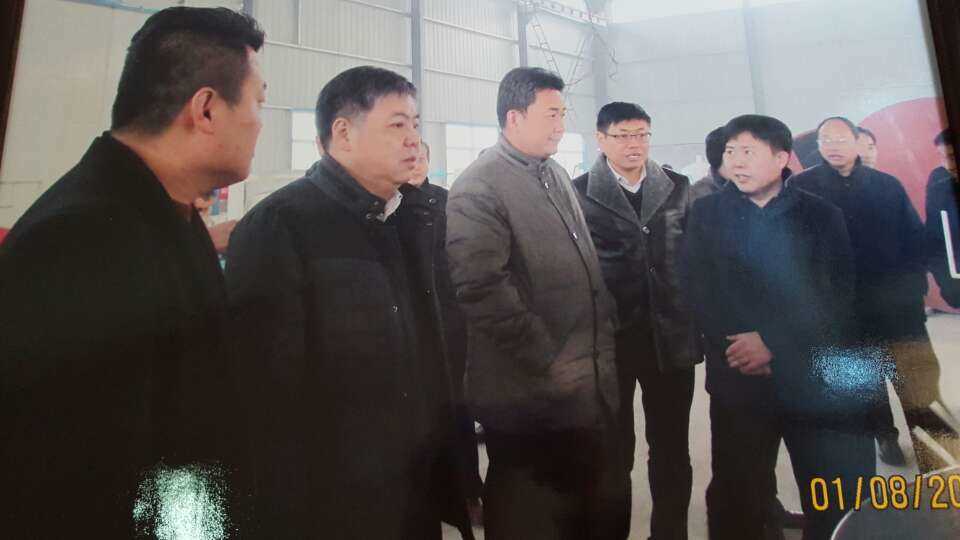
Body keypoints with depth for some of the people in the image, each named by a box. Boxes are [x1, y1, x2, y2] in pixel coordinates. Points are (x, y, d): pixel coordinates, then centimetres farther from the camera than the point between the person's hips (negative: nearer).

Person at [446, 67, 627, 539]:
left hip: (590, 384, 8)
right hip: (532, 396, -7)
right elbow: (485, 291, -22)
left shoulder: (557, 175, 13)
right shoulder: (478, 189, -13)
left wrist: (604, 336, 11)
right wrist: (550, 362, -17)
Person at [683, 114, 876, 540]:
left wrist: (772, 341, -15)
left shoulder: (821, 215, 7)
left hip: (820, 380, 1)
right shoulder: (707, 213, 8)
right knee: (737, 497, 7)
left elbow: (839, 297, -3)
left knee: (840, 502, 6)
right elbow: (697, 290, 0)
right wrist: (736, 348, -12)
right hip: (738, 381, 0)